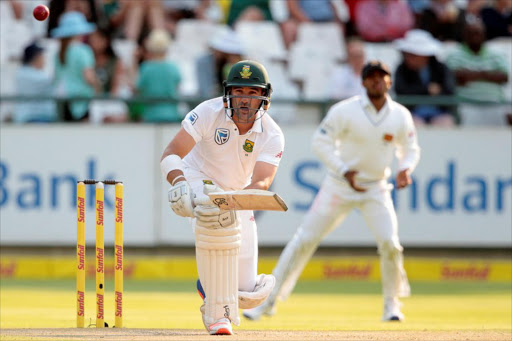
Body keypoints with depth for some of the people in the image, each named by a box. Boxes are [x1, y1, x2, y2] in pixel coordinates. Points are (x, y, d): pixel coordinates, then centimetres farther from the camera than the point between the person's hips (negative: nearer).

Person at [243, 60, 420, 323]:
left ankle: (392, 305, 8)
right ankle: (269, 300, 5)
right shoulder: (345, 110, -12)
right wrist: (344, 172, -20)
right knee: (305, 239, -3)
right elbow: (320, 142, -10)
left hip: (376, 189, 2)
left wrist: (405, 170, -12)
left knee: (390, 244, -14)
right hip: (340, 184, -2)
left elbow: (411, 149, 11)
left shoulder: (401, 116, -2)